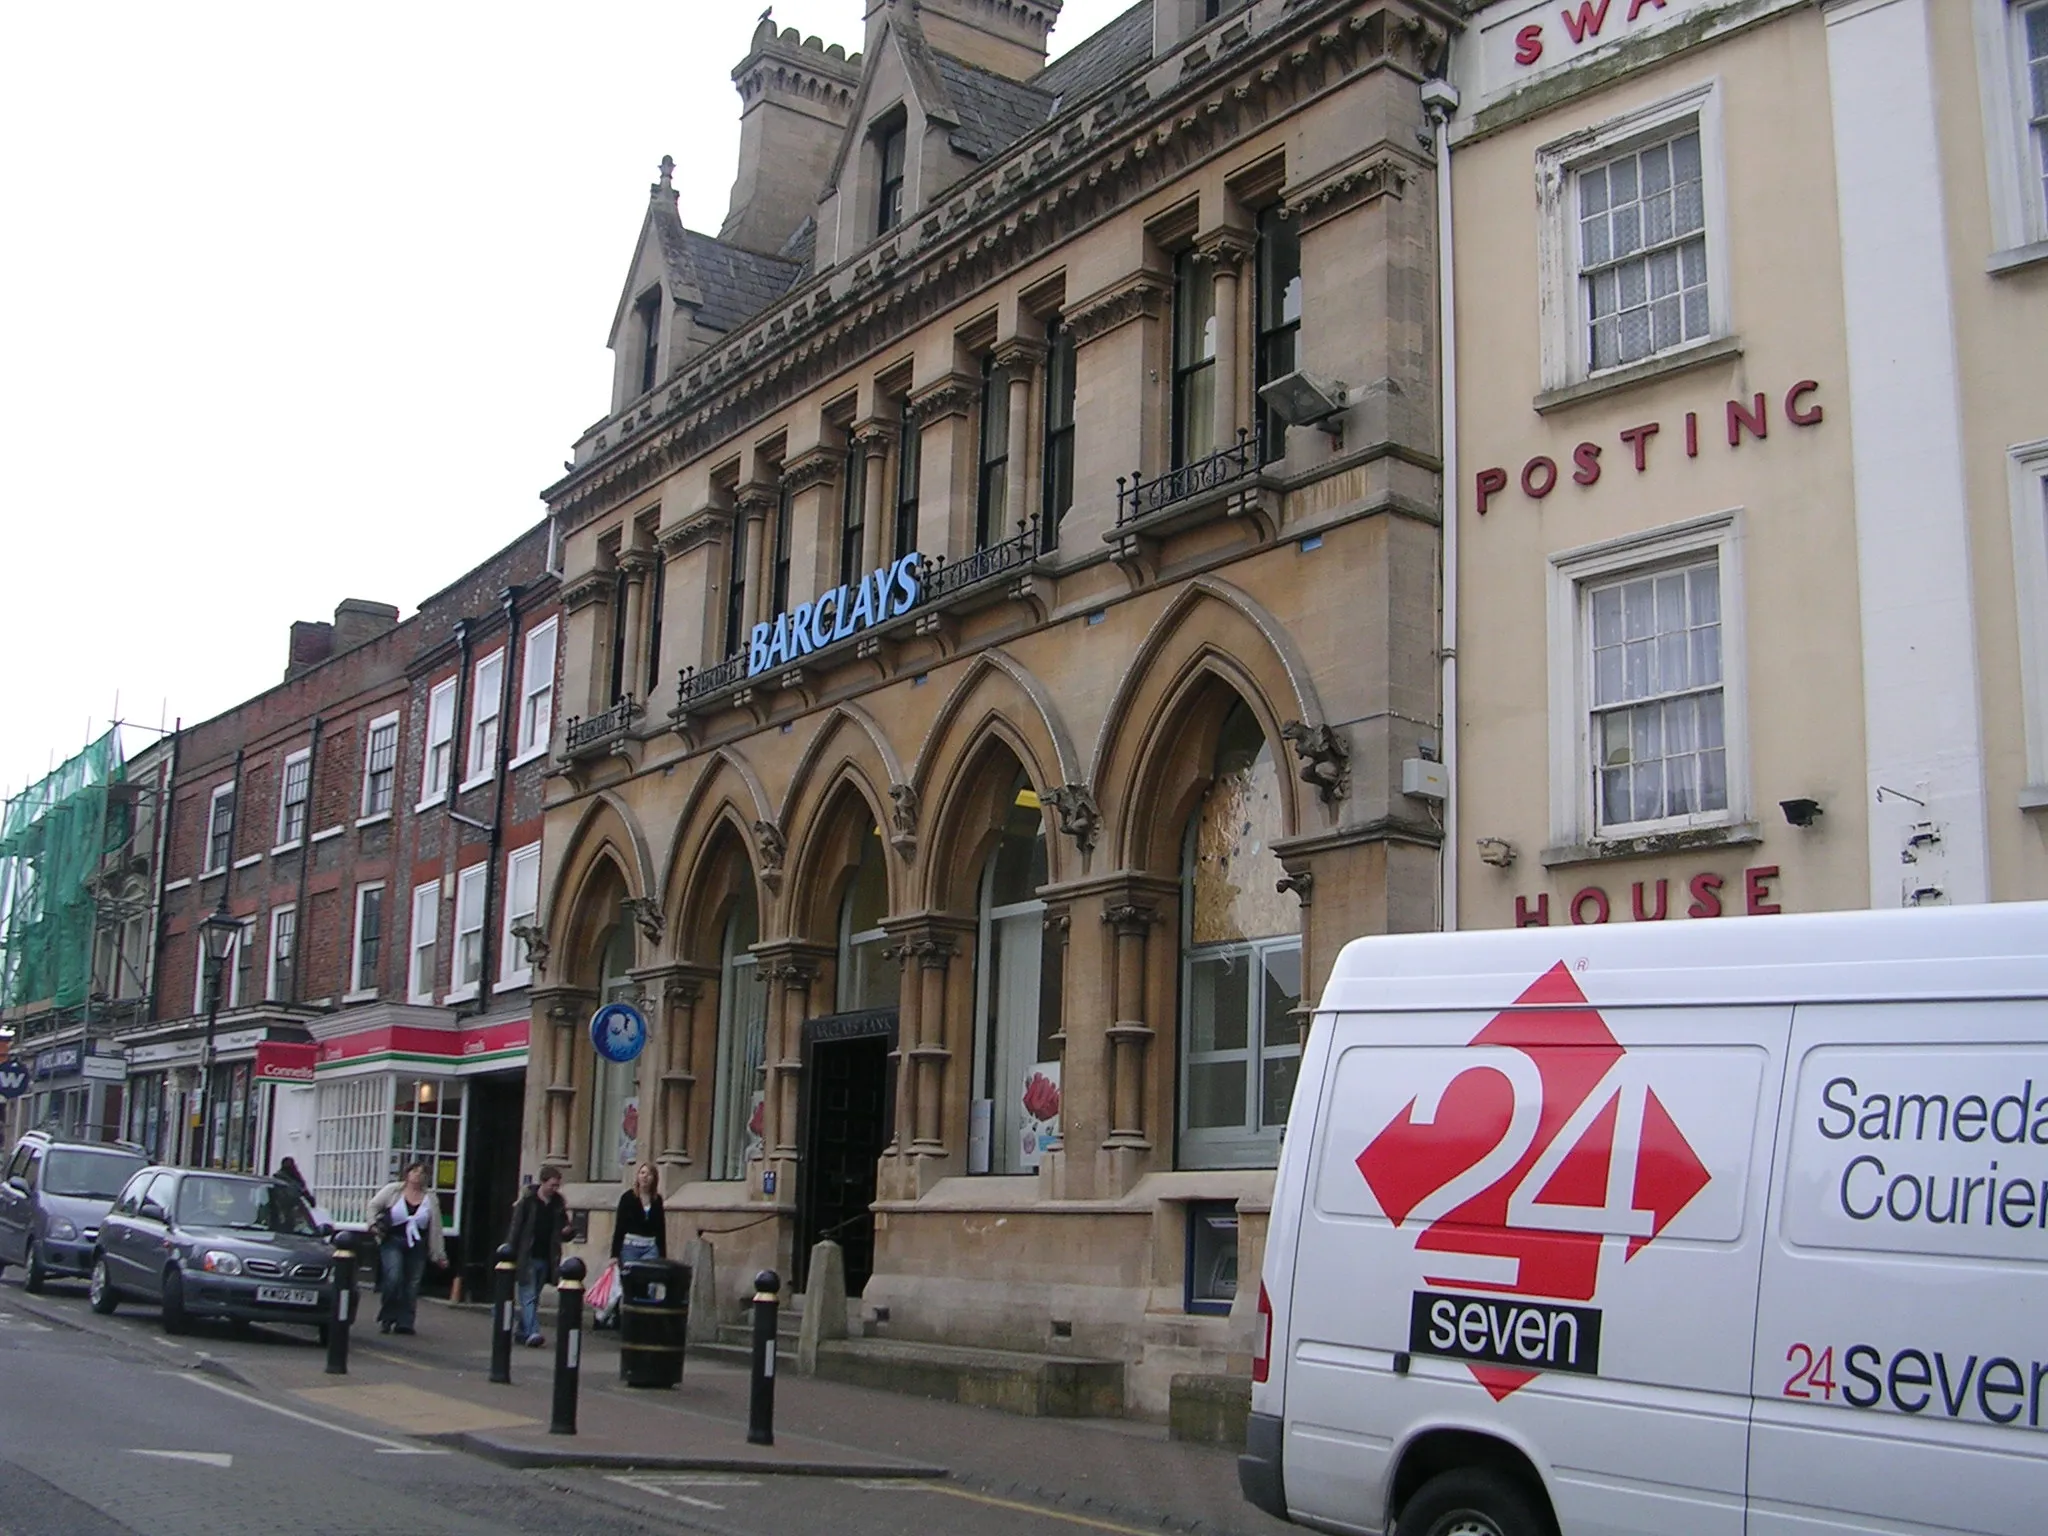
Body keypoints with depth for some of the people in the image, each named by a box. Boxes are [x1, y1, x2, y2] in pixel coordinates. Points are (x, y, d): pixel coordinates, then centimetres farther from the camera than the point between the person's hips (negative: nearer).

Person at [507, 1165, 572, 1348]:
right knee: (529, 1297, -9)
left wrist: (567, 1231, -5)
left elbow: (563, 1229, 19)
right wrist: (512, 1253, -9)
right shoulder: (527, 1200, -4)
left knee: (531, 1298, 11)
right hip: (527, 1257, -4)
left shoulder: (559, 1203, 9)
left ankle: (523, 1332, 19)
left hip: (546, 1258, 4)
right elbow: (516, 1228, -4)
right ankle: (531, 1332, -17)